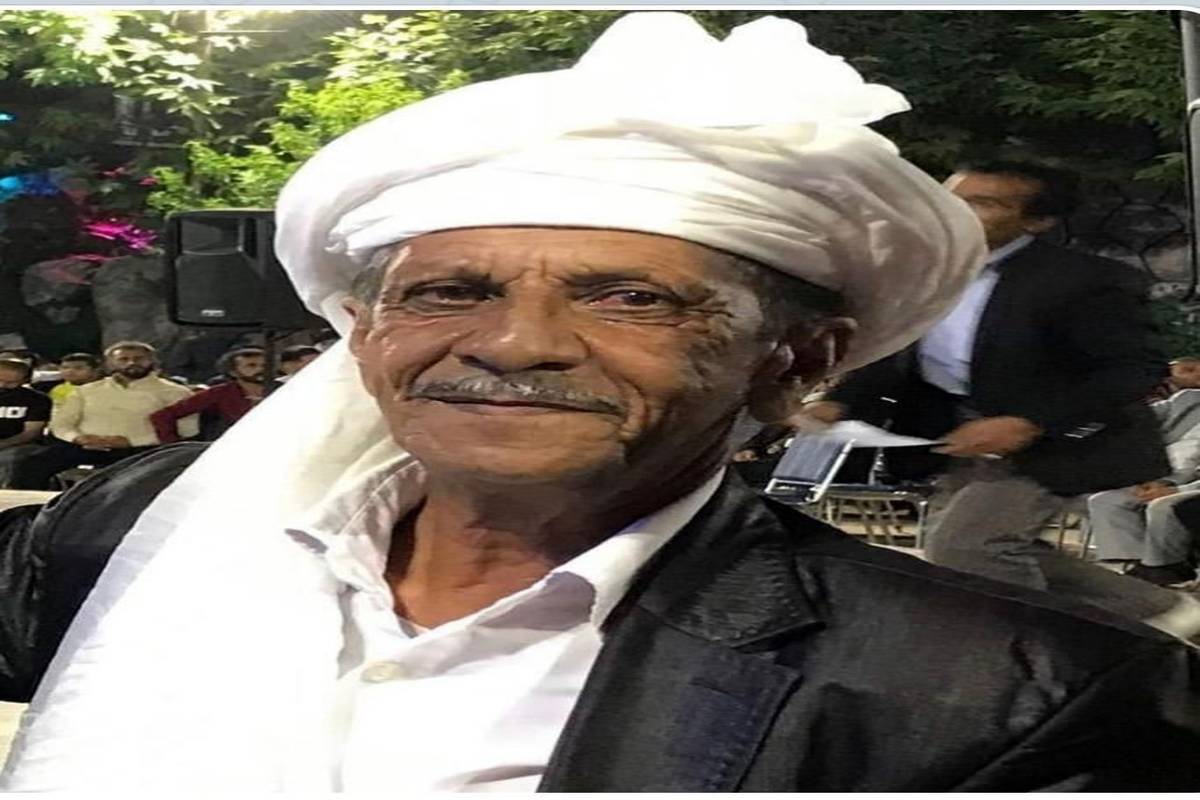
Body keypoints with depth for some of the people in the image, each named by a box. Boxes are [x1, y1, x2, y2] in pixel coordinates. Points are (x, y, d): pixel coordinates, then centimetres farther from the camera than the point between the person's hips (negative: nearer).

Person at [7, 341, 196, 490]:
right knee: (28, 466, -19)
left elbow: (186, 429, -6)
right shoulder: (87, 391, 23)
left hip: (138, 449, -4)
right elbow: (60, 422, 18)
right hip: (85, 445, 4)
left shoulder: (174, 393, 8)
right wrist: (78, 437, -8)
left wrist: (129, 440, -14)